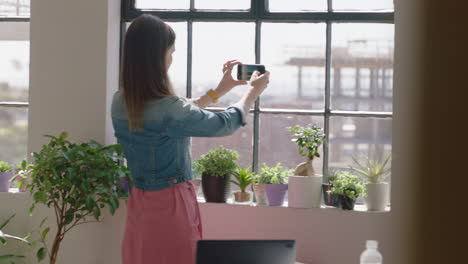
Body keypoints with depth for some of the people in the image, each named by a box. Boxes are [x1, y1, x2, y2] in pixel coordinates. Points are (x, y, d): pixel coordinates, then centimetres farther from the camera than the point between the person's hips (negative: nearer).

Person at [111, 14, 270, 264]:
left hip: (138, 202, 7)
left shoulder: (121, 102, -1)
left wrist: (220, 89, 22)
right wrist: (253, 91, 9)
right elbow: (224, 124, -9)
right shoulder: (167, 108, -24)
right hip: (170, 204, -7)